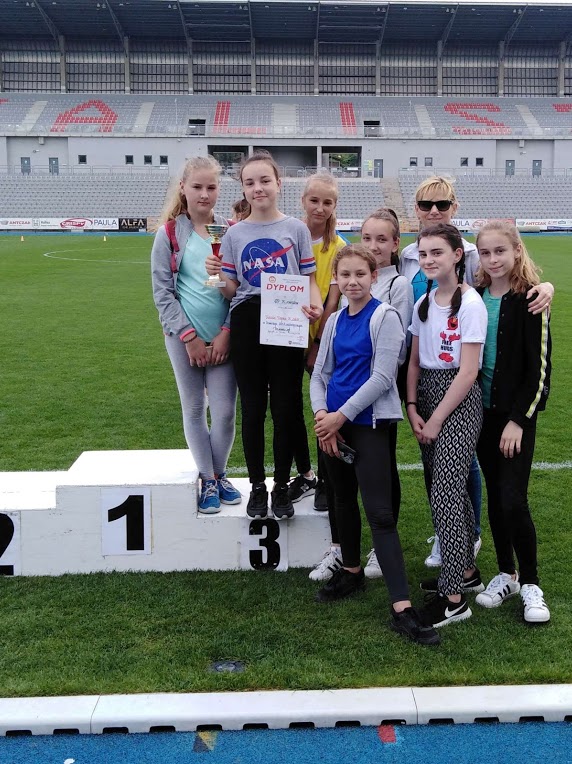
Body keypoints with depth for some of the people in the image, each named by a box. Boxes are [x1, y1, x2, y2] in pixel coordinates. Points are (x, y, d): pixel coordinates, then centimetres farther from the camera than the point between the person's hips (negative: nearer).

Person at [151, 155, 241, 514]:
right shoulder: (170, 234, -1)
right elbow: (163, 292, -3)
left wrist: (226, 332, -7)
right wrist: (189, 337, -9)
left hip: (222, 338, 1)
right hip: (184, 338, -1)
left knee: (225, 412, 2)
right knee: (194, 410, 9)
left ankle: (220, 475, 24)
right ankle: (208, 481, 22)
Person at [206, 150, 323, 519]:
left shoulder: (296, 229, 4)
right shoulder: (235, 234, 8)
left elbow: (309, 279, 4)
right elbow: (230, 290, 7)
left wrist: (316, 306, -16)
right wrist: (216, 275, -14)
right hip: (247, 326, 2)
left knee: (286, 407, 4)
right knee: (253, 408, 8)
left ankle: (282, 486, 18)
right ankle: (257, 486, 21)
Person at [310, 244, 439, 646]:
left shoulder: (385, 316, -8)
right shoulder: (335, 321, 10)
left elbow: (382, 376, -15)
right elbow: (320, 374, 11)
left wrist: (341, 416, -15)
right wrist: (322, 414, -6)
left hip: (369, 424, -6)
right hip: (335, 423, 6)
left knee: (380, 513, -10)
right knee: (344, 499, 18)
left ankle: (402, 608, -9)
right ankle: (352, 572, 38)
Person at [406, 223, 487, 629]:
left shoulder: (470, 303, -13)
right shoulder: (423, 303, 9)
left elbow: (468, 372, -16)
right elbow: (415, 362, 10)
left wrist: (436, 420, -14)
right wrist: (413, 408, -3)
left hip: (458, 402, -7)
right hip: (427, 398, 7)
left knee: (445, 496, -9)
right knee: (451, 489, 14)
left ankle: (453, 597, -2)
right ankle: (467, 570, 29)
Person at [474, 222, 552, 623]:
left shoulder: (530, 300, -10)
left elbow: (540, 368, -11)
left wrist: (518, 419, -14)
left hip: (516, 414, -5)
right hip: (482, 411, 5)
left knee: (513, 500, -7)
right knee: (495, 496, 11)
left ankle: (530, 583, 11)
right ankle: (506, 574, 26)